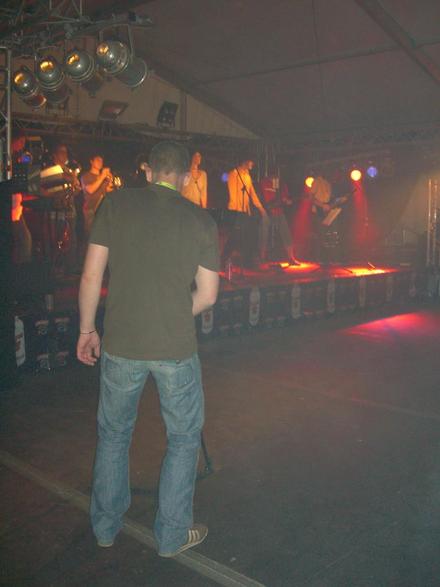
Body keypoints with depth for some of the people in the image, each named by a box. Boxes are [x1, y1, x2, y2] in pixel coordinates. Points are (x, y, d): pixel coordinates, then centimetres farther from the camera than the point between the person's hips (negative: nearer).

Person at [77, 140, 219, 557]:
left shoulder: (115, 205, -2)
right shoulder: (202, 221, -1)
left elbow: (91, 275, -2)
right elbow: (207, 295, 1)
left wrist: (87, 328, 9)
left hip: (120, 346, 1)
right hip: (176, 349, -1)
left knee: (113, 435, 20)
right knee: (184, 439, 17)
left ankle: (105, 527, 34)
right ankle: (172, 535, 26)